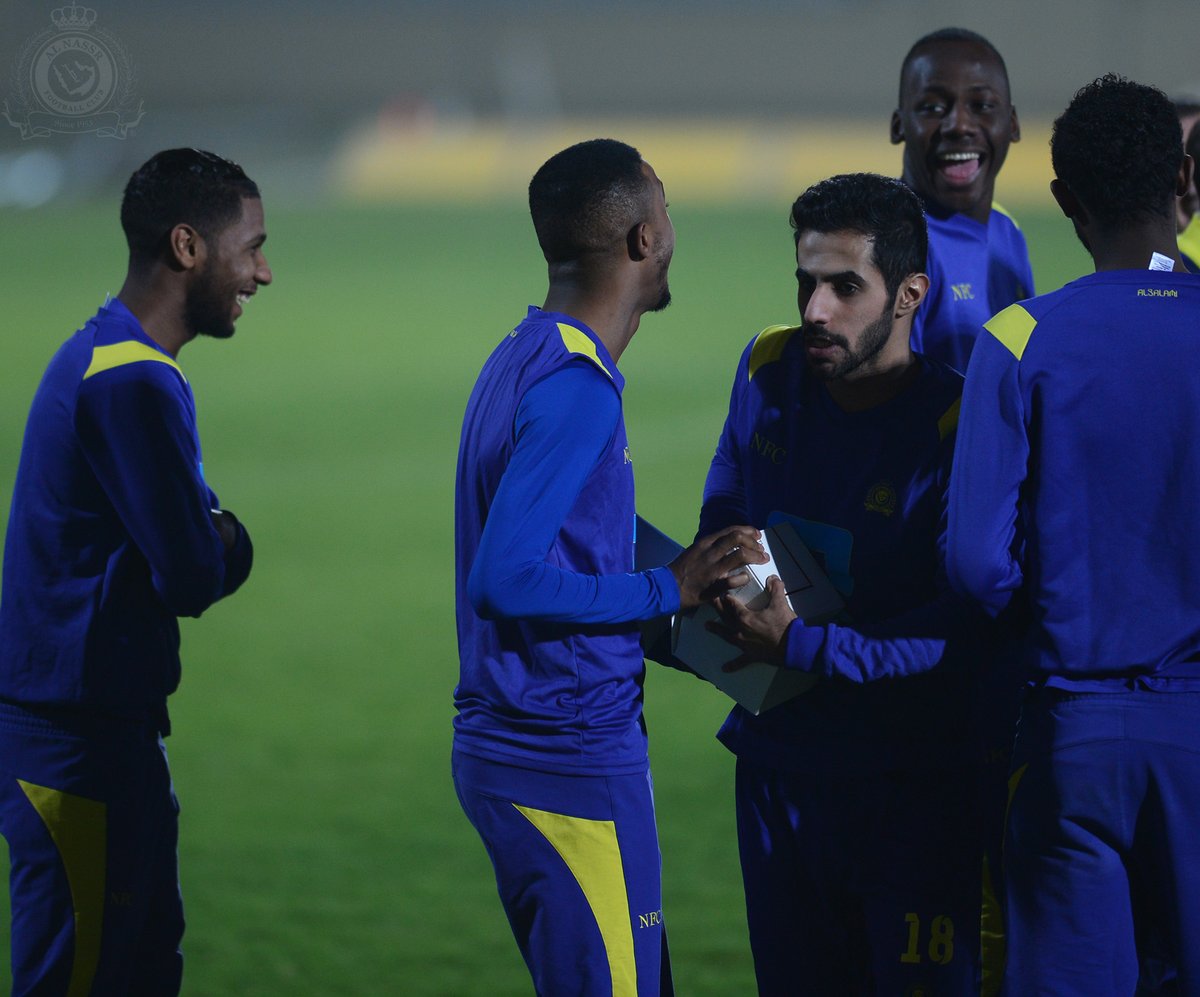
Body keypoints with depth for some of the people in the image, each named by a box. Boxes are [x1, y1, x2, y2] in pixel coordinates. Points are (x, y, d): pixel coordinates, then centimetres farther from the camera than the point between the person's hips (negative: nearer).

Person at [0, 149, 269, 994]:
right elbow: (194, 580, -21)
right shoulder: (134, 385, -19)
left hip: (107, 728, 10)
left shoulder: (104, 359, 15)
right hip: (78, 737, -10)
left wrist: (213, 543, -3)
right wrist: (222, 547, 2)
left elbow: (191, 562, 19)